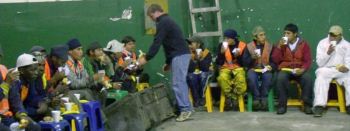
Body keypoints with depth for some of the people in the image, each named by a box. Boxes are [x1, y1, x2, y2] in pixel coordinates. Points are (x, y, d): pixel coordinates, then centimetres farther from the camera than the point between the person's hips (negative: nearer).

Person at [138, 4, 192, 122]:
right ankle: (186, 107, 13)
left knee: (178, 83, -10)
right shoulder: (168, 21, 24)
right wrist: (168, 62, 28)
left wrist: (146, 58, -9)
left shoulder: (162, 23, -8)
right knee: (181, 82, 11)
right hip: (182, 54, 10)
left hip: (179, 55, -10)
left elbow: (157, 43, -14)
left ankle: (185, 109, -10)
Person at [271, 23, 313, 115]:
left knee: (308, 79, -31)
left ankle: (307, 105, -15)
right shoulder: (282, 44, 7)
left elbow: (308, 61, 1)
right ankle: (282, 105, -21)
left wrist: (303, 69, -19)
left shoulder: (303, 44, 4)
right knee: (281, 78, -33)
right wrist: (279, 47, -12)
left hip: (299, 70, 0)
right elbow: (275, 60, 0)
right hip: (285, 69, 0)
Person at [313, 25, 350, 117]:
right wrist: (328, 52, -16)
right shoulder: (322, 43, 5)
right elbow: (319, 63, 0)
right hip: (326, 69, -1)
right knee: (321, 79, -34)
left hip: (341, 70, 2)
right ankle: (319, 106, -40)